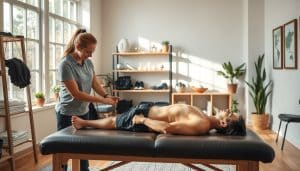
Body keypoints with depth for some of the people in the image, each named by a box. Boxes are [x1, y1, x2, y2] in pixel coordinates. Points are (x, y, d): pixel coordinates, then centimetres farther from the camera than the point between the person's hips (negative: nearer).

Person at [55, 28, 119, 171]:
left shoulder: (88, 62, 0)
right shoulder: (65, 65, -22)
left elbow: (95, 83, 4)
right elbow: (76, 94, -25)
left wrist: (106, 95, -16)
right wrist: (102, 100, -26)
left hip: (83, 111, 7)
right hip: (67, 113, -7)